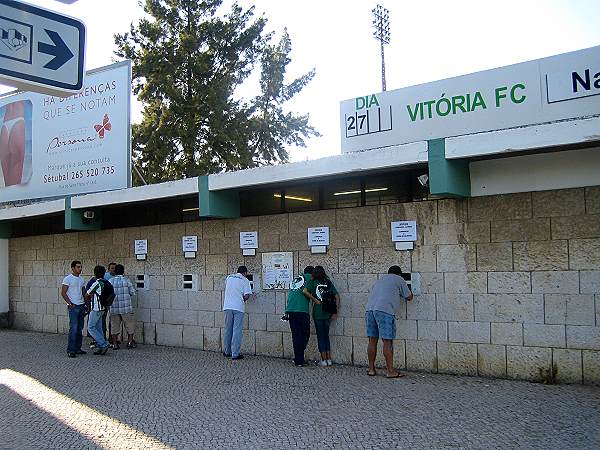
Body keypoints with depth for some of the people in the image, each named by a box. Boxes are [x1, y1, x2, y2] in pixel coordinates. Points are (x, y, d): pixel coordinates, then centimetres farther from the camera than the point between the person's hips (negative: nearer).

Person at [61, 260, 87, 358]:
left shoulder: (81, 279, 14)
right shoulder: (68, 279, -6)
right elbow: (63, 293, -8)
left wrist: (86, 303, 13)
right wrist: (70, 304, -14)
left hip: (81, 306, 7)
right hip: (73, 306, -7)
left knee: (80, 328, 8)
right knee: (73, 328, -11)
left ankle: (78, 348, 15)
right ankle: (70, 350, -7)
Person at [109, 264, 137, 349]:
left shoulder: (110, 281, 2)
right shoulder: (126, 280, -5)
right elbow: (133, 292, -5)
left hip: (114, 308, 3)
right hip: (126, 307, -2)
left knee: (114, 325, 10)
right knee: (130, 324, 11)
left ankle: (115, 344, 12)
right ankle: (130, 342, 12)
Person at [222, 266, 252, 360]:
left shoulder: (229, 277, 12)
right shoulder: (245, 280, -1)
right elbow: (246, 296, -9)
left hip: (227, 306, 4)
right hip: (238, 308, -4)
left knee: (228, 330, 14)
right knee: (237, 331, 0)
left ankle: (226, 351, 23)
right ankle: (235, 354, 0)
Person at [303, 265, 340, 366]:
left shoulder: (313, 282, -2)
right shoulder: (329, 283, 7)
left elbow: (305, 291, -20)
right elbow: (337, 296, 3)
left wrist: (315, 300, -11)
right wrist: (335, 312, 5)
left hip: (318, 312, -4)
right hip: (328, 313, 4)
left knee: (320, 336, 5)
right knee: (326, 335, 15)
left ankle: (324, 360, 7)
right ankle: (329, 359, 16)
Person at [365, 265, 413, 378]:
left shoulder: (380, 280, 32)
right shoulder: (399, 279, 15)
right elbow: (409, 297, 18)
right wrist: (409, 292, 41)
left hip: (369, 309, 6)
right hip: (384, 311, -6)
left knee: (372, 340, 10)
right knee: (387, 342, -3)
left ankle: (371, 369, 15)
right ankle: (391, 371, -1)